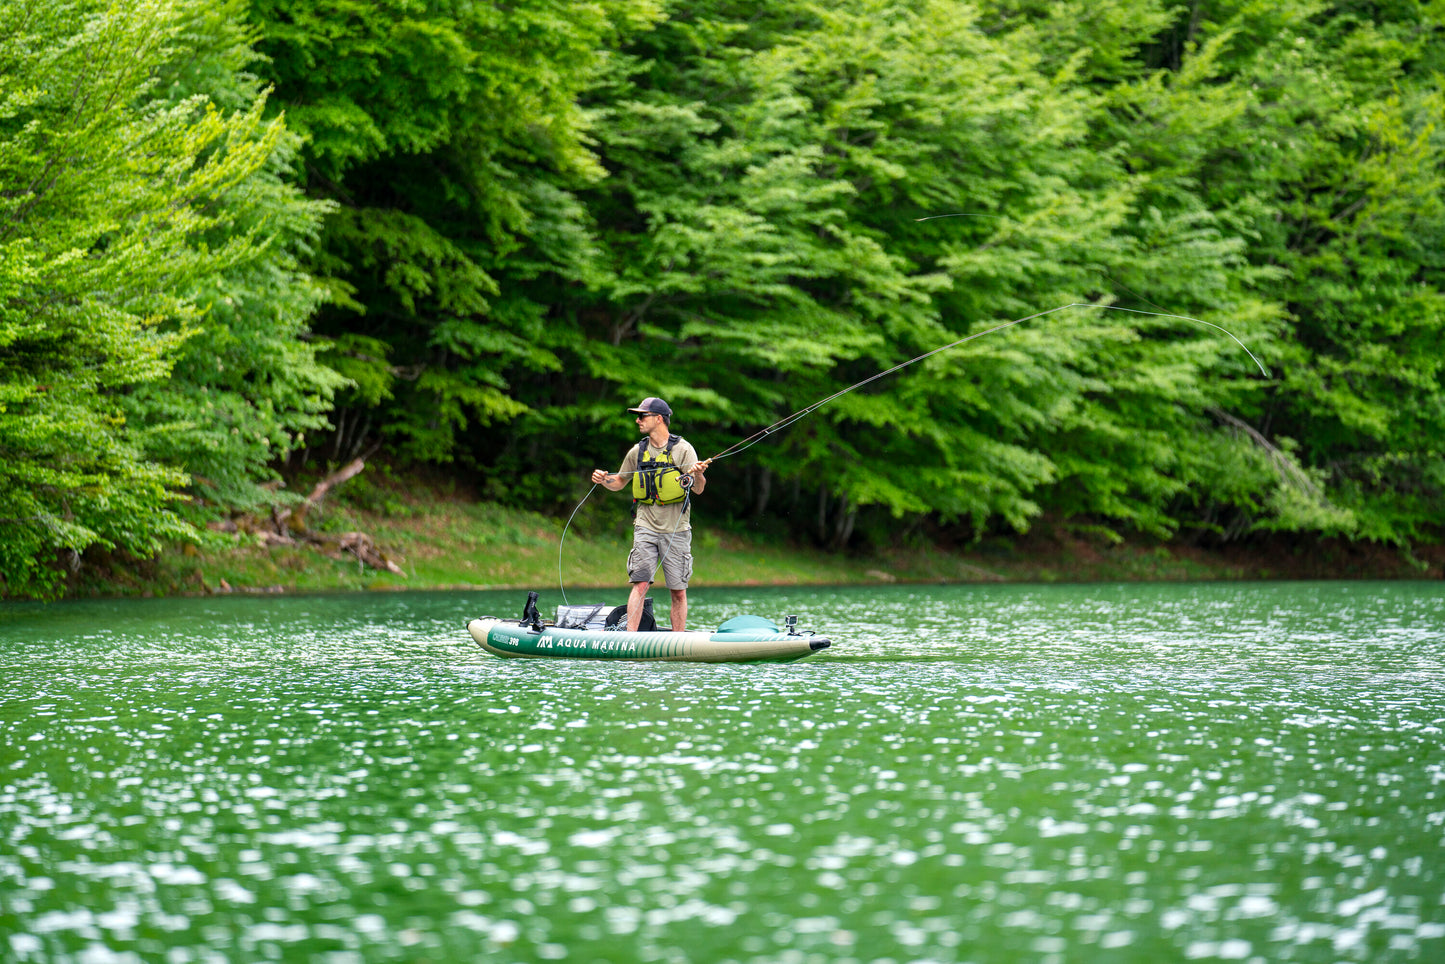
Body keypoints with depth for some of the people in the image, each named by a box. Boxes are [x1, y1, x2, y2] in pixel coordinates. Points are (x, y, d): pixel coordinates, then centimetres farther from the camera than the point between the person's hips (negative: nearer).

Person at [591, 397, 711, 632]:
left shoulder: (682, 449, -3)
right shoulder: (637, 452, 9)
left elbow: (698, 490, -9)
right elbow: (620, 482, 22)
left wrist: (698, 474, -31)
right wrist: (604, 480, 0)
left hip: (676, 530, -2)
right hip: (646, 527, 2)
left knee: (678, 592, 2)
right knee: (640, 584, -11)